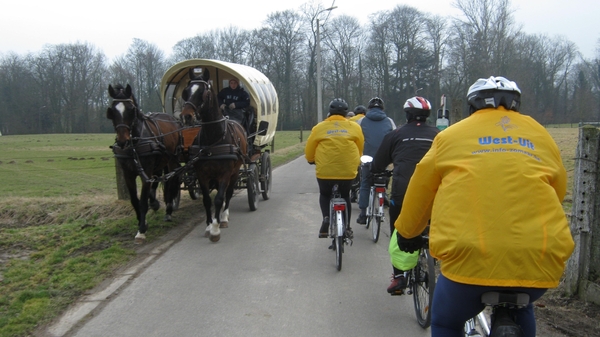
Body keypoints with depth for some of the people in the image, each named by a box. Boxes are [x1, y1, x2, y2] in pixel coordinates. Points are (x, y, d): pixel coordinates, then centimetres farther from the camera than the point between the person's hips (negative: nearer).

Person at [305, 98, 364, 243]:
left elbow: (309, 152, 6)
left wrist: (311, 160, 28)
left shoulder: (319, 128, 2)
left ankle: (326, 217, 3)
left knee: (324, 195, 25)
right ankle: (347, 227, 24)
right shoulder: (354, 127, 4)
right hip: (348, 171, 1)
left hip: (325, 172, -1)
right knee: (345, 197, 25)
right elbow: (360, 149, 12)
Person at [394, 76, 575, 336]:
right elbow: (558, 191, 27)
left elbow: (419, 192, 18)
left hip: (470, 255, -3)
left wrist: (407, 234, 35)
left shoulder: (452, 136, 13)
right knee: (519, 312, 35)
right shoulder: (540, 134, 19)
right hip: (540, 257, 3)